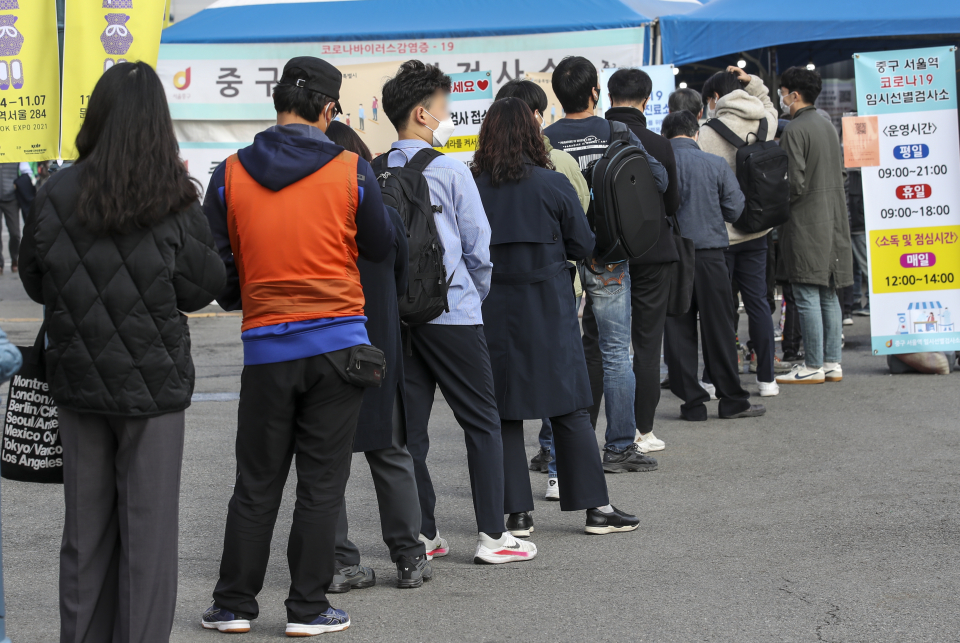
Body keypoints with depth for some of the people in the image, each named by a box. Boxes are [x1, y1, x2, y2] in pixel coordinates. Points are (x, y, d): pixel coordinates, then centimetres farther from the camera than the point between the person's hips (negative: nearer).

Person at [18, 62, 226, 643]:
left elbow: (35, 283, 5)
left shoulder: (55, 197, -7)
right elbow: (203, 288, -3)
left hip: (79, 380, 3)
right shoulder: (176, 203, -13)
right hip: (155, 382, -3)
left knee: (86, 528, 14)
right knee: (148, 530, 6)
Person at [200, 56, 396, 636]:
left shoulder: (231, 175, -1)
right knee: (322, 481, 6)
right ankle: (309, 608, 10)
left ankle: (234, 603, 17)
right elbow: (382, 247, 6)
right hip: (338, 341, -1)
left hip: (265, 345, 2)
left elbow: (212, 263, 4)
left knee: (256, 483, 12)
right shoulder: (352, 171, -5)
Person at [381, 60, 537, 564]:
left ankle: (421, 534, 12)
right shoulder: (451, 171, -9)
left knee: (409, 424, 9)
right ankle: (492, 535, 4)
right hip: (452, 312, -4)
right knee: (482, 422, 4)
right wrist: (476, 296, 12)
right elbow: (479, 247, -5)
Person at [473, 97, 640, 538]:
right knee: (570, 409, 7)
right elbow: (583, 245, 0)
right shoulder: (553, 185, -6)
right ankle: (595, 506, 8)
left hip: (493, 314, 1)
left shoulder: (471, 188, -6)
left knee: (503, 413, 8)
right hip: (548, 310, -1)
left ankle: (517, 512, 8)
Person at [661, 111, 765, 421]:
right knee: (718, 327, 7)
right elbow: (734, 209, 1)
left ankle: (693, 402, 7)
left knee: (678, 330, 6)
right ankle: (732, 400, 11)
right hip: (709, 253, 0)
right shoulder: (716, 164, -2)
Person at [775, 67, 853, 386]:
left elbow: (795, 183, -17)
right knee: (828, 294, 11)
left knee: (807, 296, -5)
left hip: (805, 222, -9)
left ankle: (813, 366, -4)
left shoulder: (795, 130, -13)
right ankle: (832, 362, 14)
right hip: (833, 218, 9)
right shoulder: (828, 126, 14)